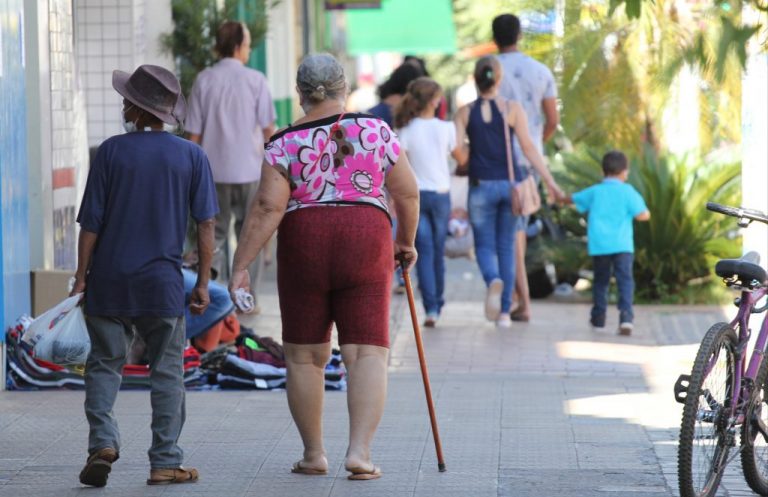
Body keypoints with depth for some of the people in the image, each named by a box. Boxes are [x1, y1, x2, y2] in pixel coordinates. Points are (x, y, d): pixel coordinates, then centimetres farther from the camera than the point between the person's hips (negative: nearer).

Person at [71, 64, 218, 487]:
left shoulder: (112, 151, -3)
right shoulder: (191, 156, 1)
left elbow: (91, 221, -3)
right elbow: (205, 223, 0)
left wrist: (82, 274, 5)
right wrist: (203, 281, 6)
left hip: (109, 279, 0)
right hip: (163, 282, 0)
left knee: (104, 364, 10)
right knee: (167, 372, 7)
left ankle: (102, 441, -9)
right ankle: (165, 463, 6)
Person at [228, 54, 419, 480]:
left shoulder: (286, 144, -1)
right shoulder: (377, 131, 3)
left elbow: (267, 209, -9)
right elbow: (408, 194, 6)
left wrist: (241, 265, -7)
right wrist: (406, 241, 22)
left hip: (303, 246, 0)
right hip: (365, 244, 0)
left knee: (304, 356, 10)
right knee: (367, 352, -1)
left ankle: (314, 454, 14)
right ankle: (360, 451, -14)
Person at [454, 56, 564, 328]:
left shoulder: (465, 112, -2)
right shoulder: (512, 109, -3)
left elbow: (457, 150, -8)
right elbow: (529, 148, -7)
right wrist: (550, 182, -4)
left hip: (481, 186, 0)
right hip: (508, 184, 0)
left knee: (484, 246, 7)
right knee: (506, 246, 11)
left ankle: (493, 280, -28)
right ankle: (504, 312, 9)